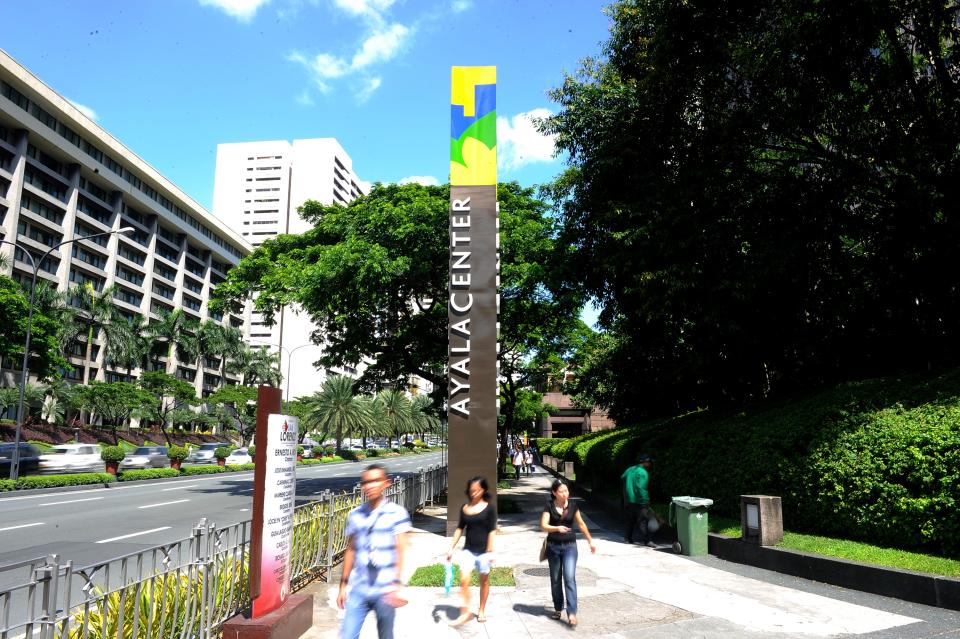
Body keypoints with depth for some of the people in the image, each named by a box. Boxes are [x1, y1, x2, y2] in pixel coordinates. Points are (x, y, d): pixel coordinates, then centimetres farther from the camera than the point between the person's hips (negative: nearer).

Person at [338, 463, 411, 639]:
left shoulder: (397, 513, -8)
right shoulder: (355, 515, 4)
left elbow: (400, 550, -13)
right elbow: (351, 550, 12)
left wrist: (396, 585, -22)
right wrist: (343, 584, 13)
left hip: (385, 591, -3)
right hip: (358, 590, 3)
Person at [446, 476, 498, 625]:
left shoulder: (489, 508, -6)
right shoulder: (464, 508, 3)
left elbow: (492, 530, -7)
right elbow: (460, 528, 9)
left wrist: (490, 551, -12)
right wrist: (451, 548, 5)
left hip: (483, 550, -2)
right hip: (468, 550, 2)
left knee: (484, 580, 11)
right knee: (464, 580, -9)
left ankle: (481, 610, 28)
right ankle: (465, 612, 2)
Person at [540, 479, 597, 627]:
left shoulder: (573, 505, -3)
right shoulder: (549, 506, -8)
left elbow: (581, 524, 9)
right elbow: (543, 526, -15)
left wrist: (590, 540, 15)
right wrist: (557, 528, -33)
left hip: (569, 546, 0)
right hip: (553, 546, 1)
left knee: (569, 578, -12)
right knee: (555, 579, 12)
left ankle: (571, 613, -12)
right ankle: (558, 608, 29)